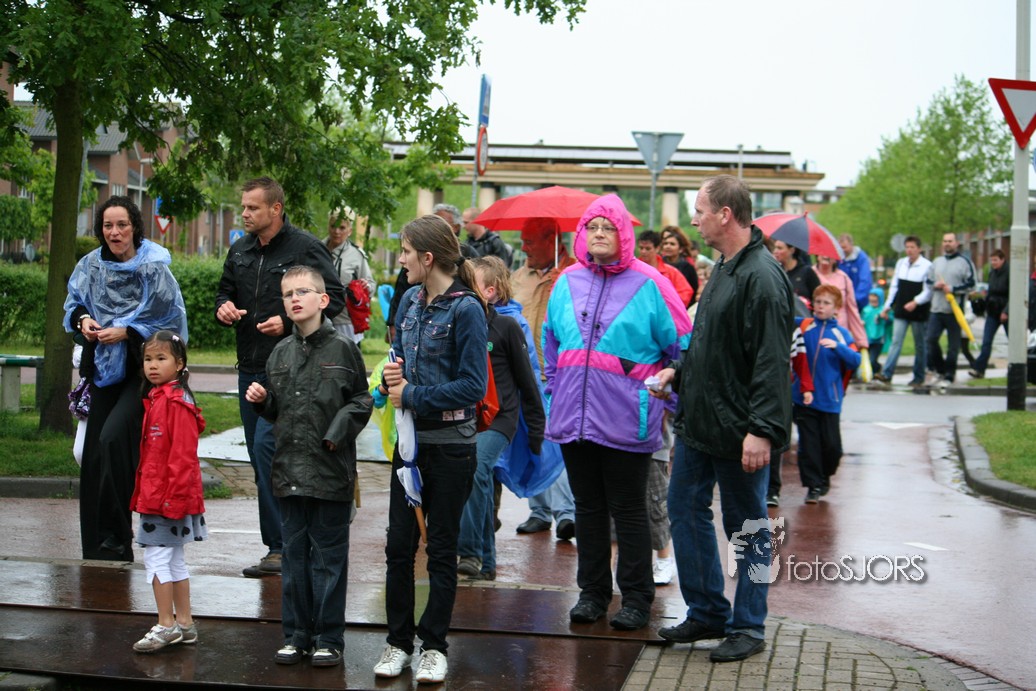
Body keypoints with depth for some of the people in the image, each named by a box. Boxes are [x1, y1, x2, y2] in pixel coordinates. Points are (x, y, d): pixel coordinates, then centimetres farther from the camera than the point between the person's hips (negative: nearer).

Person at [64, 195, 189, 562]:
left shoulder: (153, 268, -9)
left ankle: (117, 534, -10)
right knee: (95, 451, 4)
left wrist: (125, 332, -16)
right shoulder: (92, 265, 4)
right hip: (104, 369, 5)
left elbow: (170, 321, -8)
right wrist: (83, 319, -6)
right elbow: (74, 301, 16)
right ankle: (95, 544, 14)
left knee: (114, 436, -21)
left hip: (142, 370, -5)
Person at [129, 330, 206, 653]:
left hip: (170, 496, -10)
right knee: (174, 560, 14)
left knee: (156, 557, -6)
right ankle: (184, 624, 21)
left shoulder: (177, 402, -16)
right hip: (156, 495, 10)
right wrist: (143, 492, 19)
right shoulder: (156, 399, 14)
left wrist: (174, 496, -22)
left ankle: (166, 624, 0)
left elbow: (183, 455, -20)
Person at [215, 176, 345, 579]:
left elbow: (334, 299, -9)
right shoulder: (240, 251, 14)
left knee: (267, 448, -17)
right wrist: (223, 308, 3)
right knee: (259, 457, 9)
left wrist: (288, 322, -18)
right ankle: (283, 542, 19)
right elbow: (225, 290, 27)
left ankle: (281, 546, -12)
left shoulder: (305, 248, -7)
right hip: (250, 369, 8)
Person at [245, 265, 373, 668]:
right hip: (288, 469, 5)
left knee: (329, 557, 3)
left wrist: (340, 429, -14)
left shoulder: (342, 348, -4)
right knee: (294, 554, 11)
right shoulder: (281, 353, 10)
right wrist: (260, 400, -1)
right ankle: (296, 635, 21)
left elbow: (362, 400, -1)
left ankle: (329, 639, 12)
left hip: (331, 472, -5)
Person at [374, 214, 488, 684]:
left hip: (450, 445, -6)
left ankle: (434, 645, 16)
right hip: (411, 439, 6)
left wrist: (413, 395, -16)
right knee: (398, 543, 7)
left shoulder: (465, 309, -14)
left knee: (442, 547, 5)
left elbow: (473, 387, -18)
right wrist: (393, 377, -4)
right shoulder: (410, 302, 7)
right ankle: (398, 641, 17)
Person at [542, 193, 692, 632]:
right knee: (588, 507, 13)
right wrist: (556, 390, 17)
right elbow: (551, 339, 22)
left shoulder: (647, 284, -5)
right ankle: (592, 592, 23)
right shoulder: (568, 282, 9)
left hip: (626, 419, -5)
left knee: (628, 510, 3)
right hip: (574, 416, 5)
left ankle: (636, 597, 12)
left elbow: (681, 346, 0)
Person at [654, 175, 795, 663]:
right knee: (685, 512, 14)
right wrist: (680, 372, 12)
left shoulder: (762, 277, -19)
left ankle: (747, 627, 15)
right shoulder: (722, 270, 12)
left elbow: (772, 362, -24)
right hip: (697, 423, 10)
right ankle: (707, 613, 26)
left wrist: (763, 430, -28)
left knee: (747, 529, 4)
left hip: (737, 433, -10)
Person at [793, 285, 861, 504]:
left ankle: (825, 477, 27)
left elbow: (855, 361, -8)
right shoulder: (804, 327, 3)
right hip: (803, 398, 0)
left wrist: (837, 346, -23)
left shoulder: (842, 333, 2)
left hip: (830, 400, 0)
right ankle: (813, 485, 11)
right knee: (808, 443, 1)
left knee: (831, 445, 2)